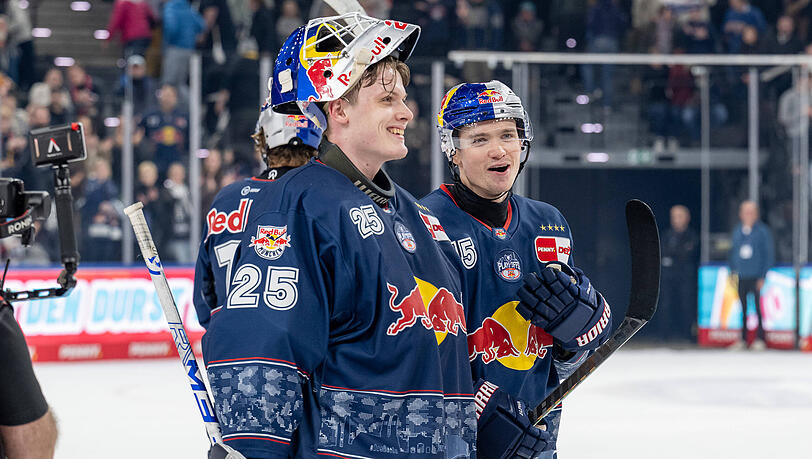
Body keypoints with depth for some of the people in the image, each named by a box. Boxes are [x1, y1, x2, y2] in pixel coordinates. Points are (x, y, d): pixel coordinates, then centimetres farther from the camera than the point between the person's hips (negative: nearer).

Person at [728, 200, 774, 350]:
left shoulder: (763, 231, -2)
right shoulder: (737, 231, 11)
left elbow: (768, 255, -2)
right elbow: (732, 252, 19)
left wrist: (763, 277, -7)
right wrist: (732, 272, 9)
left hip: (756, 277, -4)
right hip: (741, 278, 4)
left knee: (759, 308, -3)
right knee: (742, 309, 6)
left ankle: (760, 339, 3)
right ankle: (743, 339, 12)